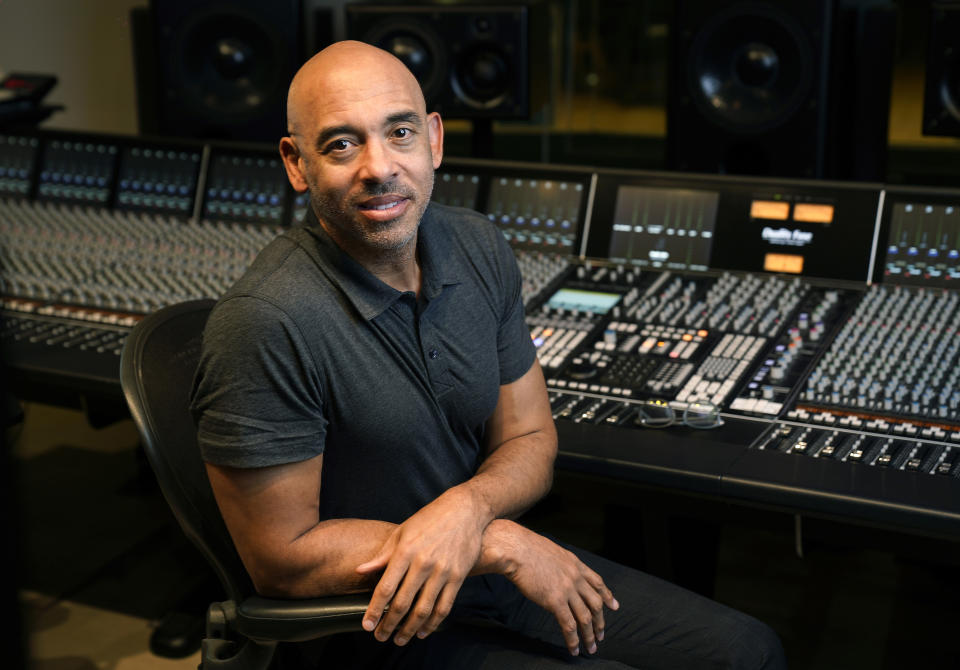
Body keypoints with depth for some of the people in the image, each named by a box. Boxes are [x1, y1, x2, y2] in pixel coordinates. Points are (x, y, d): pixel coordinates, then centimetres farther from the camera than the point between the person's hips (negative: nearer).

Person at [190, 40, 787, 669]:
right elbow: (281, 558, -20)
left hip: (493, 566, 7)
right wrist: (500, 542, -19)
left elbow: (529, 439, 3)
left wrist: (465, 511, -21)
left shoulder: (479, 247, -4)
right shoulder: (264, 324, -25)